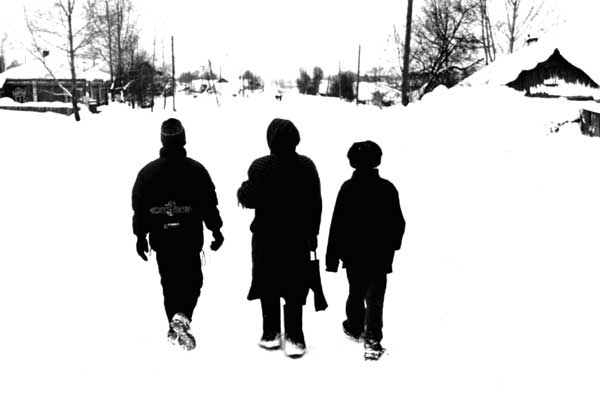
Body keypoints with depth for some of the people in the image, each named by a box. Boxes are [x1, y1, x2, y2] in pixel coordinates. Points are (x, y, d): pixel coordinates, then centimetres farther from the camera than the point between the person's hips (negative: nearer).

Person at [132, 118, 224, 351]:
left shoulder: (147, 172, -1)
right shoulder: (196, 170, -8)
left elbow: (139, 207, 3)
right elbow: (209, 204, -5)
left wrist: (141, 235, 13)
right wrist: (216, 229, 7)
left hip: (161, 238, 3)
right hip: (190, 237, -2)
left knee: (169, 281, 15)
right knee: (192, 279, 10)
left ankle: (175, 329, 24)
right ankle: (182, 316, -13)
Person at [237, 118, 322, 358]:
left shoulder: (260, 167, -14)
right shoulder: (307, 166, -3)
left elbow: (249, 199, -12)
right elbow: (316, 204, 2)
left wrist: (242, 190, 12)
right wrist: (313, 234, 13)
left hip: (267, 238, -2)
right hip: (298, 239, 2)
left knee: (269, 288, 13)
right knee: (294, 289, 10)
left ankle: (271, 334, 21)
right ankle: (294, 338, 12)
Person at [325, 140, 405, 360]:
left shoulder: (348, 188, -9)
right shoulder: (387, 188, -6)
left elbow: (337, 225, -10)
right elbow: (398, 223, 0)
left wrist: (332, 256, -4)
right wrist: (392, 245, 18)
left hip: (353, 254, 1)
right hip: (380, 256, -1)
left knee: (355, 293, 19)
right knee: (375, 298, 2)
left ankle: (354, 328, 37)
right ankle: (372, 340, -6)